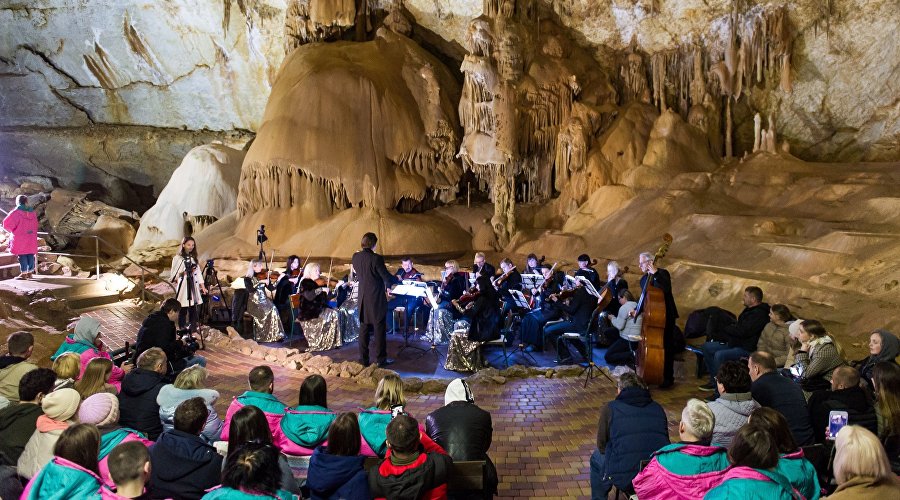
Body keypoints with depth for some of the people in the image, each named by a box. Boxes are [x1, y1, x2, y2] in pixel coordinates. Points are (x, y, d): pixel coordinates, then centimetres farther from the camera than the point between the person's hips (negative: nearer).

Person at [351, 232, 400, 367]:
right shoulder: (376, 258, -19)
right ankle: (381, 359, 11)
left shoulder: (356, 257, -1)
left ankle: (363, 359, 17)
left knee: (364, 328, 12)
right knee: (379, 328, 4)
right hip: (377, 299, -6)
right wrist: (397, 280, 7)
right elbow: (387, 278, -14)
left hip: (363, 299, 6)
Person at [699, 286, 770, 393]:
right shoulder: (749, 310, 13)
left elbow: (742, 331, -27)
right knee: (707, 346, 9)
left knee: (719, 355, -31)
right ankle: (714, 381, 13)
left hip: (747, 349, -11)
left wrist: (727, 329, -8)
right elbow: (737, 327, 18)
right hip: (736, 343, 11)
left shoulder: (759, 314, -19)